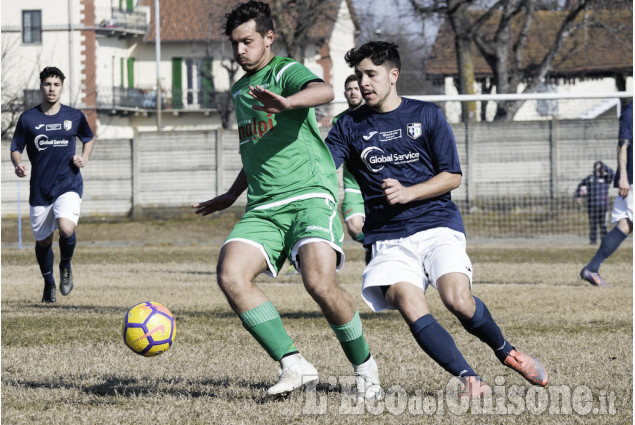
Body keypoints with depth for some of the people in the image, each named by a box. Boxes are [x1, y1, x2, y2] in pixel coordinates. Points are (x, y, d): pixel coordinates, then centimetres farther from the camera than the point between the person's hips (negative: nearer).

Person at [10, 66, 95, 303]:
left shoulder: (75, 116, 2)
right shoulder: (28, 119, 0)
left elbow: (88, 138, 19)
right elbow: (15, 149, 6)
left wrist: (84, 157, 0)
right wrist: (18, 164, -16)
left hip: (69, 185, -1)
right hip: (40, 189, 2)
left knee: (66, 229, -26)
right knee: (43, 240, 9)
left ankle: (66, 266, 6)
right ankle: (49, 283, 36)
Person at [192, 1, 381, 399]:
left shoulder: (286, 72, -2)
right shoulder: (239, 90, 23)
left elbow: (324, 91, -27)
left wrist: (287, 102, -47)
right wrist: (232, 195, 42)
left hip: (309, 195, -7)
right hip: (262, 209, 7)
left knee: (320, 282, -27)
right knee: (230, 276, -21)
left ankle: (364, 366, -3)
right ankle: (294, 364, -16)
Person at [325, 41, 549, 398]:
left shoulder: (427, 115, 8)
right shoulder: (350, 126, 11)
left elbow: (452, 177, 5)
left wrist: (408, 193, -9)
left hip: (437, 224, -1)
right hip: (387, 238, 1)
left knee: (458, 300, -23)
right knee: (410, 306, -25)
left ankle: (506, 351, 5)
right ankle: (470, 381, -25)